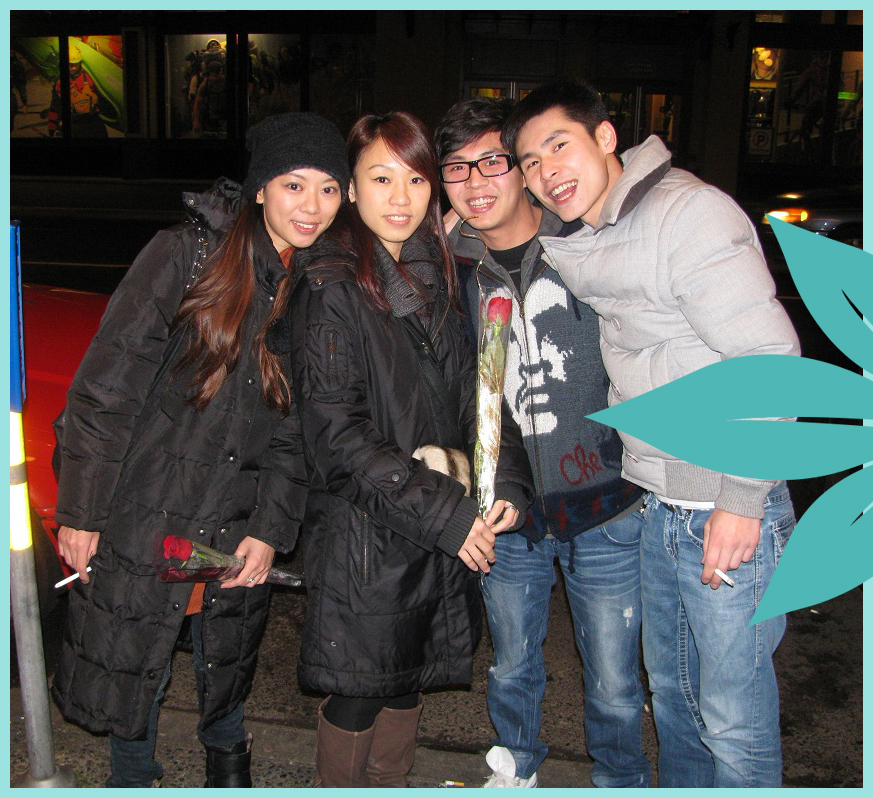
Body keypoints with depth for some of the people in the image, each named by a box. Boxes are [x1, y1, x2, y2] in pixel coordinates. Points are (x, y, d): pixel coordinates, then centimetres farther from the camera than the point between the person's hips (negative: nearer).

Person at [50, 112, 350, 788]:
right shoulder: (185, 256, -13)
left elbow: (296, 429, 2)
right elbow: (105, 388, -13)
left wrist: (271, 530, -3)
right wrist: (80, 511, -12)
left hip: (238, 526, 4)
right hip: (143, 515, -3)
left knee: (227, 661, 20)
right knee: (133, 666, 12)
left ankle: (226, 748, 53)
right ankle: (134, 778, 42)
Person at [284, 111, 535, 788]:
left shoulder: (439, 279, 8)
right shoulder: (330, 288, -11)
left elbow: (477, 394, 9)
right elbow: (338, 431, -17)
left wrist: (508, 482, -8)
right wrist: (444, 511, -19)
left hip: (444, 531, 6)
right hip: (363, 531, -5)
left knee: (409, 680, 19)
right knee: (359, 692, 8)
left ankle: (391, 784, 40)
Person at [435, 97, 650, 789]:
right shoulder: (449, 270, -1)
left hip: (606, 509, -2)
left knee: (614, 686, 11)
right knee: (512, 669, 22)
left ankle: (623, 783, 39)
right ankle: (515, 770, 50)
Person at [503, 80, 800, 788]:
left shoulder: (689, 212, -17)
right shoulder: (582, 242, 7)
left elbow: (769, 360, -19)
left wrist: (742, 497, -19)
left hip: (730, 511, -8)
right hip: (659, 506, 8)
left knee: (734, 718, 6)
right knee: (672, 689, 23)